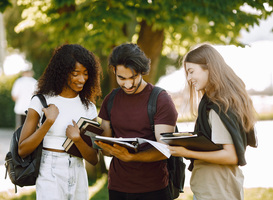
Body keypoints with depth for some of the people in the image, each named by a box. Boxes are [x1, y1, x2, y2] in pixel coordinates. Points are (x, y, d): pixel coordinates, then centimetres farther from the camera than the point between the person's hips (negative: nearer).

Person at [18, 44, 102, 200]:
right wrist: (49, 122, -17)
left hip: (78, 178, 4)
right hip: (50, 176, -4)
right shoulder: (41, 101, -4)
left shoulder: (88, 107, 6)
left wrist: (78, 140, -16)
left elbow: (94, 159, 3)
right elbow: (22, 150, -8)